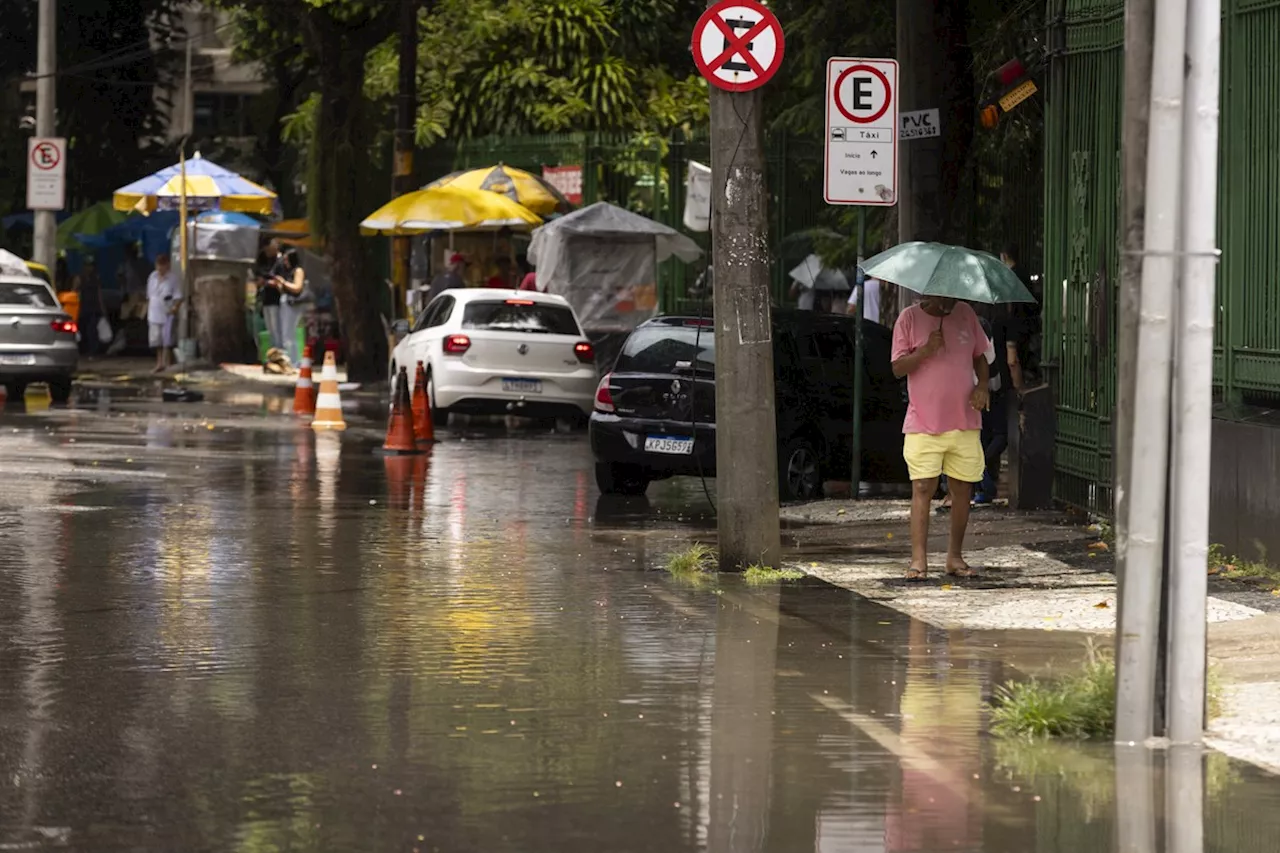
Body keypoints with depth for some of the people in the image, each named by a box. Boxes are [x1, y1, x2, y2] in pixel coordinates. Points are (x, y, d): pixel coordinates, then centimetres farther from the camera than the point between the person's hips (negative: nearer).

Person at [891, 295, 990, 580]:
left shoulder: (965, 314, 8)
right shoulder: (910, 318, -1)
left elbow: (980, 356, 18)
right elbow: (898, 368, -4)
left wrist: (982, 385, -1)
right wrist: (926, 350, -19)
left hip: (964, 422, 3)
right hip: (924, 424, -3)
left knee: (962, 488, 5)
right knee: (922, 488, -10)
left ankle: (955, 557, 15)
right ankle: (918, 560, -11)